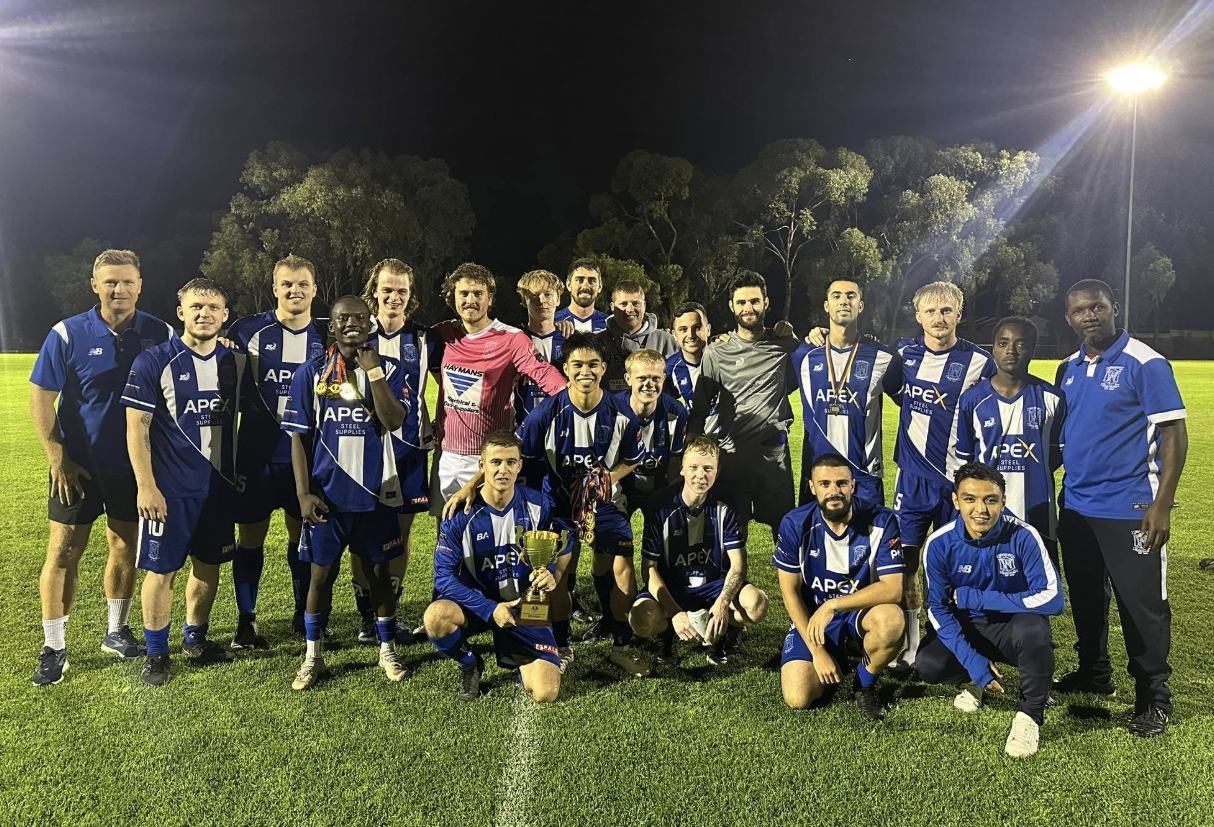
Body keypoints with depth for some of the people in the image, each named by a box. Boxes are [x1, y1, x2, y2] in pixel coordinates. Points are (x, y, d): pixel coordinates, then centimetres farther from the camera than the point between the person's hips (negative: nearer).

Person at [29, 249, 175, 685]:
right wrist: (58, 460, -10)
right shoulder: (67, 334, -9)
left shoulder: (160, 334, -5)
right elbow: (41, 397, -6)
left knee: (125, 546, 13)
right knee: (63, 552, 3)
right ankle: (53, 648, 15)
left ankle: (116, 630, 31)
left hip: (134, 463, 2)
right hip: (78, 464, -2)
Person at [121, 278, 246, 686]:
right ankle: (156, 653, 20)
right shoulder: (153, 362, -9)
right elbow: (136, 428, -9)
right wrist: (146, 486, -13)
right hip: (169, 489, -4)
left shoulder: (236, 362, 4)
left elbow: (245, 418, 13)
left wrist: (241, 471, 11)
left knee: (209, 564, 14)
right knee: (162, 569, 4)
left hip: (220, 485, 5)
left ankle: (196, 638, 33)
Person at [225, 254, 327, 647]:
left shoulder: (325, 336, 4)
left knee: (303, 533, 12)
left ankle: (304, 613, 27)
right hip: (256, 455, -2)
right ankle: (246, 620, 19)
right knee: (251, 536, 5)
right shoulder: (247, 330, -5)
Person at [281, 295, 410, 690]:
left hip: (376, 491, 0)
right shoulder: (310, 372, 0)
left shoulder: (389, 369, 0)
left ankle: (388, 650, 24)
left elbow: (394, 422, -15)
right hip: (326, 492, 0)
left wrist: (373, 371, -19)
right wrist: (304, 492, -6)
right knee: (321, 572, 9)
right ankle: (313, 656, 23)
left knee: (379, 570, 10)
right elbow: (298, 436, 0)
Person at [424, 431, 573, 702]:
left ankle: (517, 659, 22)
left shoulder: (538, 505, -9)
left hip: (525, 607, 1)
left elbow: (561, 548, 8)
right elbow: (444, 575, -16)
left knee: (546, 693, -15)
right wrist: (490, 609, -25)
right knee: (436, 617, -35)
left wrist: (550, 574, -15)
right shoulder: (461, 514, -15)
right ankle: (470, 664, 0)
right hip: (476, 603, 0)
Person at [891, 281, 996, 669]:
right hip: (913, 477, 2)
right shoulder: (904, 353, 3)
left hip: (959, 479, -2)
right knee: (904, 558, 0)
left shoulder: (979, 362, -5)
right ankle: (909, 645, 13)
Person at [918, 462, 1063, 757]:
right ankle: (976, 681, 14)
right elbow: (938, 609, -11)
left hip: (1013, 626, -2)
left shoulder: (1022, 536, -22)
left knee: (1033, 629, -37)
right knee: (928, 666, -24)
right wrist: (973, 662, -24)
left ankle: (1030, 714, -9)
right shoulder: (940, 543, -16)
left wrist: (973, 598, -27)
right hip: (967, 627, 3)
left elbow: (1051, 599, -27)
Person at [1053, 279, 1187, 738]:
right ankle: (1093, 674, 34)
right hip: (1076, 506, 6)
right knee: (1085, 598, 17)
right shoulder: (1069, 369, 9)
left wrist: (1162, 504, -17)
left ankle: (1153, 698, 17)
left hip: (1130, 509, -6)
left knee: (1141, 605, 2)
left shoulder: (1145, 364, -10)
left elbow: (1174, 435, -11)